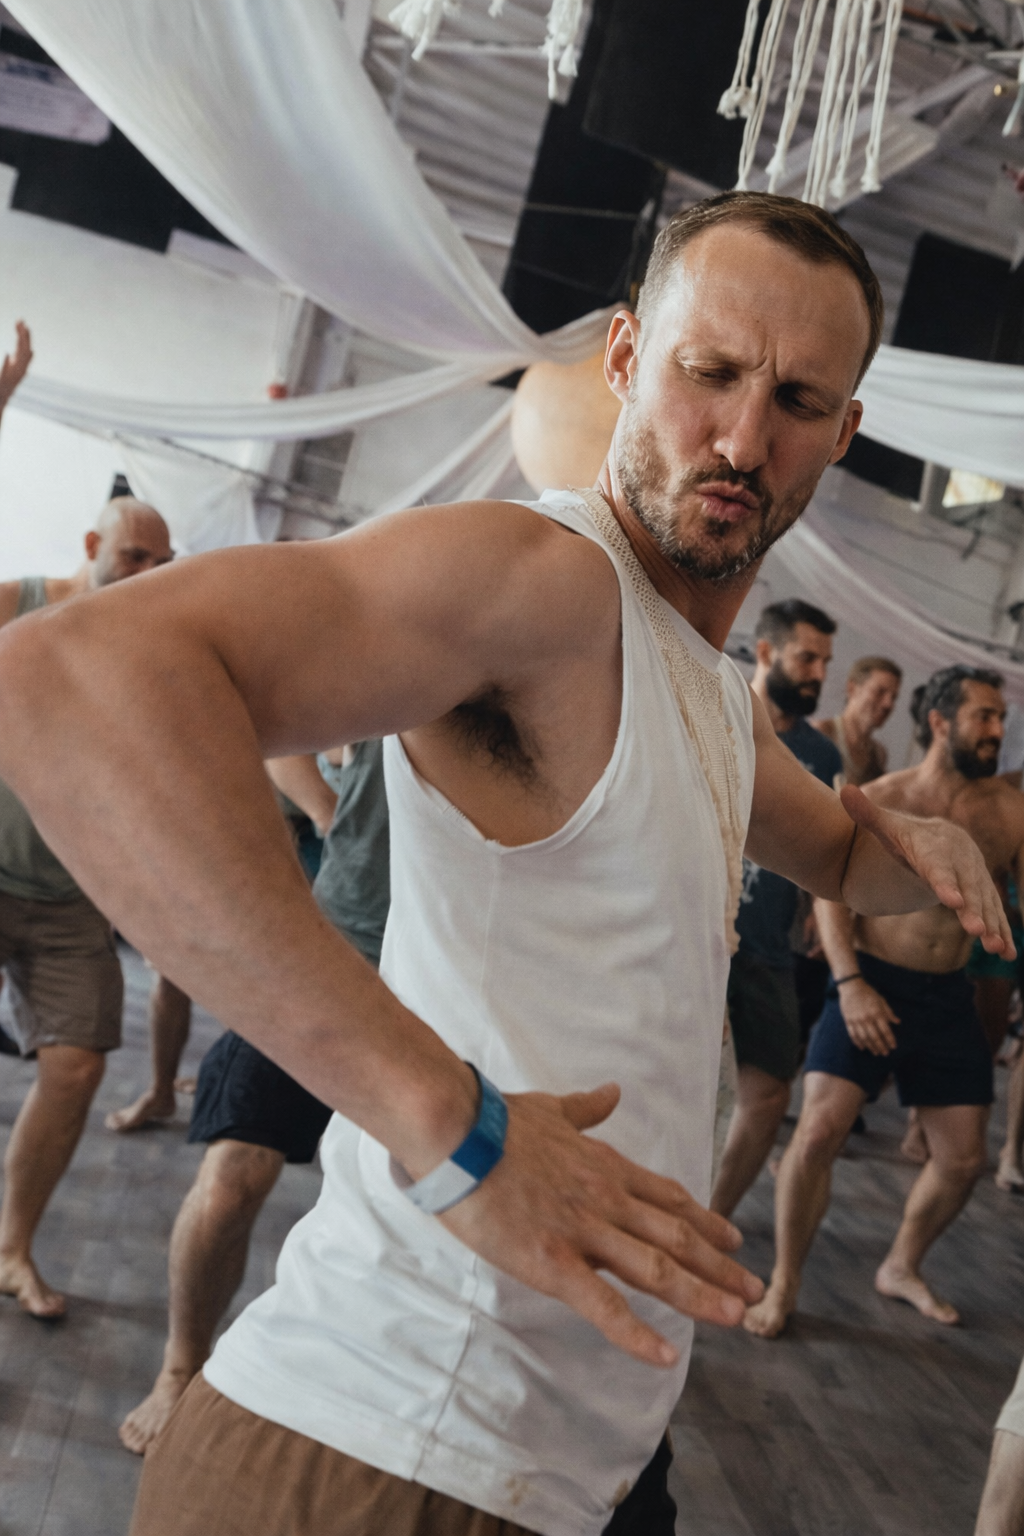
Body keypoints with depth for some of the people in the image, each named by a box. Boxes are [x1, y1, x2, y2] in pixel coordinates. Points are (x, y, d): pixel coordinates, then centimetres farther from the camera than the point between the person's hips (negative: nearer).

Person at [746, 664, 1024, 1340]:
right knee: (818, 1133, -13)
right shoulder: (879, 802, -5)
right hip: (870, 985, -3)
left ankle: (902, 1267, 35)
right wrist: (850, 983, -17)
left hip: (949, 995, 3)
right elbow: (832, 892, -6)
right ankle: (784, 1283, 7)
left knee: (964, 1158, 9)